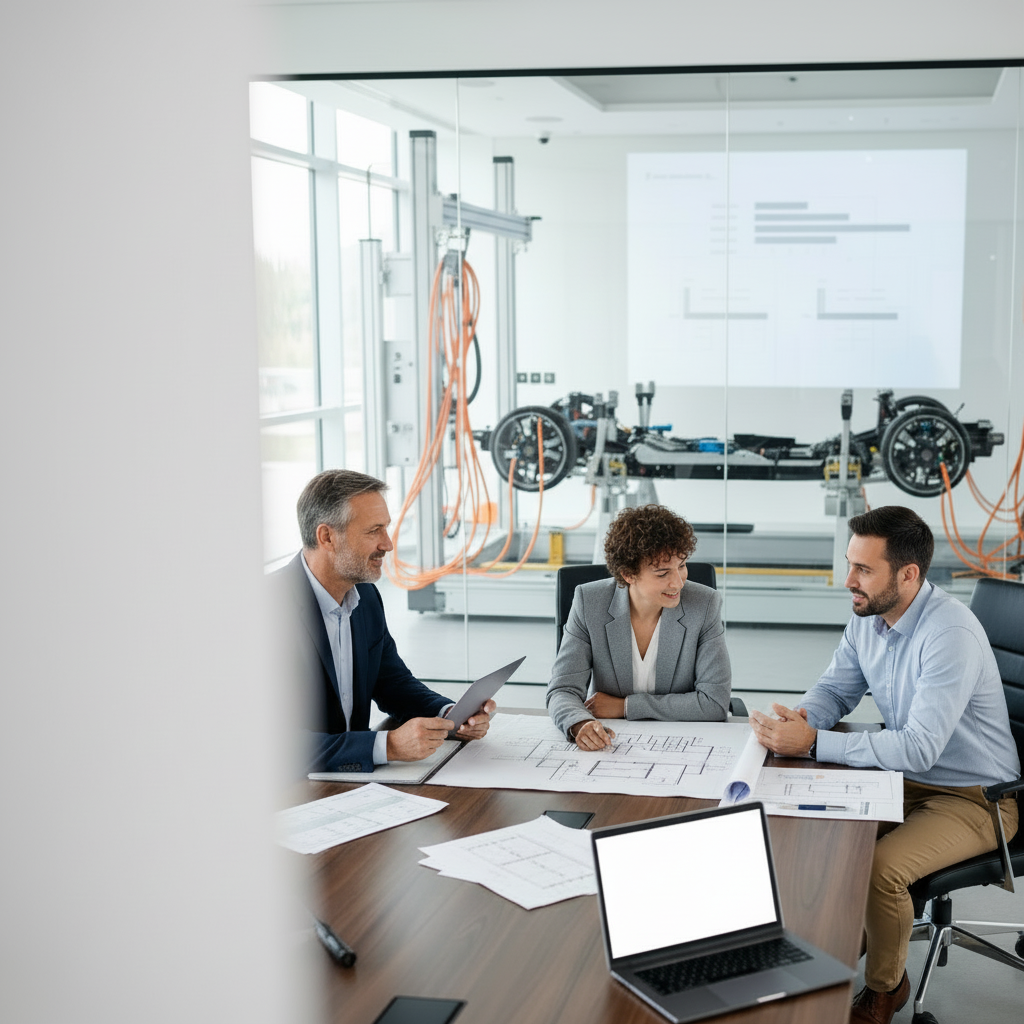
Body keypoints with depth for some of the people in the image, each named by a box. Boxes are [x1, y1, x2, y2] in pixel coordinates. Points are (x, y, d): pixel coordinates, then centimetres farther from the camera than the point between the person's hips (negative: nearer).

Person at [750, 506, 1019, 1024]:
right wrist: (800, 720, -15)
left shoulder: (950, 633, -29)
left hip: (974, 797, -8)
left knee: (879, 867, -26)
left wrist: (813, 743, -35)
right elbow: (834, 689, 9)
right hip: (906, 778, 8)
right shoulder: (867, 617, -3)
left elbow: (919, 748, -33)